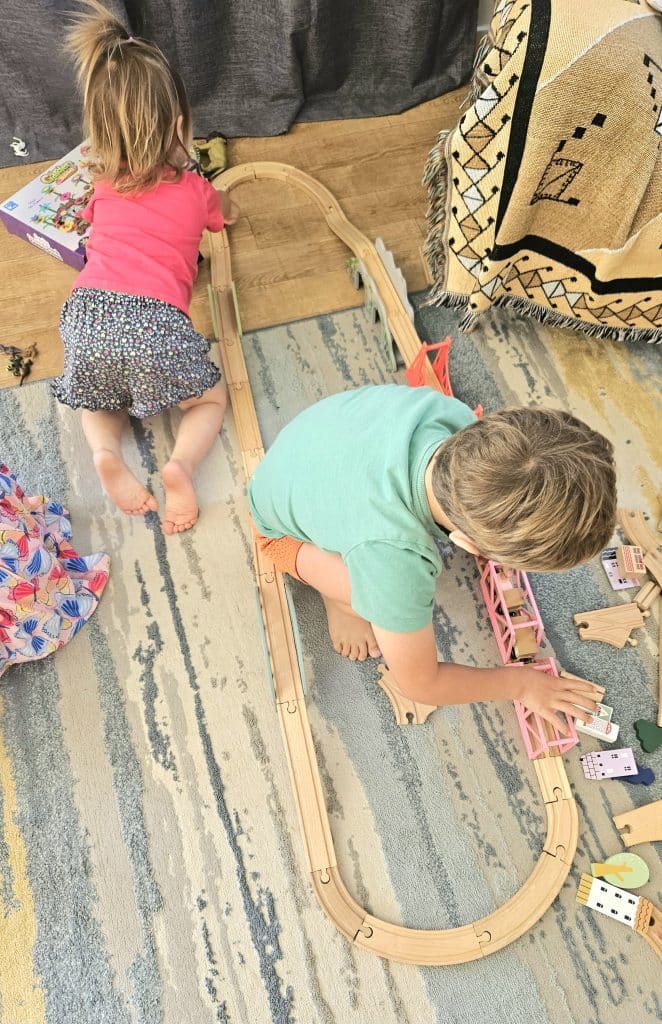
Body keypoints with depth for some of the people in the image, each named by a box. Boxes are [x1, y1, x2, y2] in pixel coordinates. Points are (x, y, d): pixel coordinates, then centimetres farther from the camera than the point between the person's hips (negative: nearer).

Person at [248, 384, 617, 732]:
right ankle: (340, 596, 1)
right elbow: (421, 684, -24)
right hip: (285, 527, -5)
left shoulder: (453, 414, -32)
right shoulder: (394, 559, -45)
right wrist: (518, 683, -10)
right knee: (382, 594, -32)